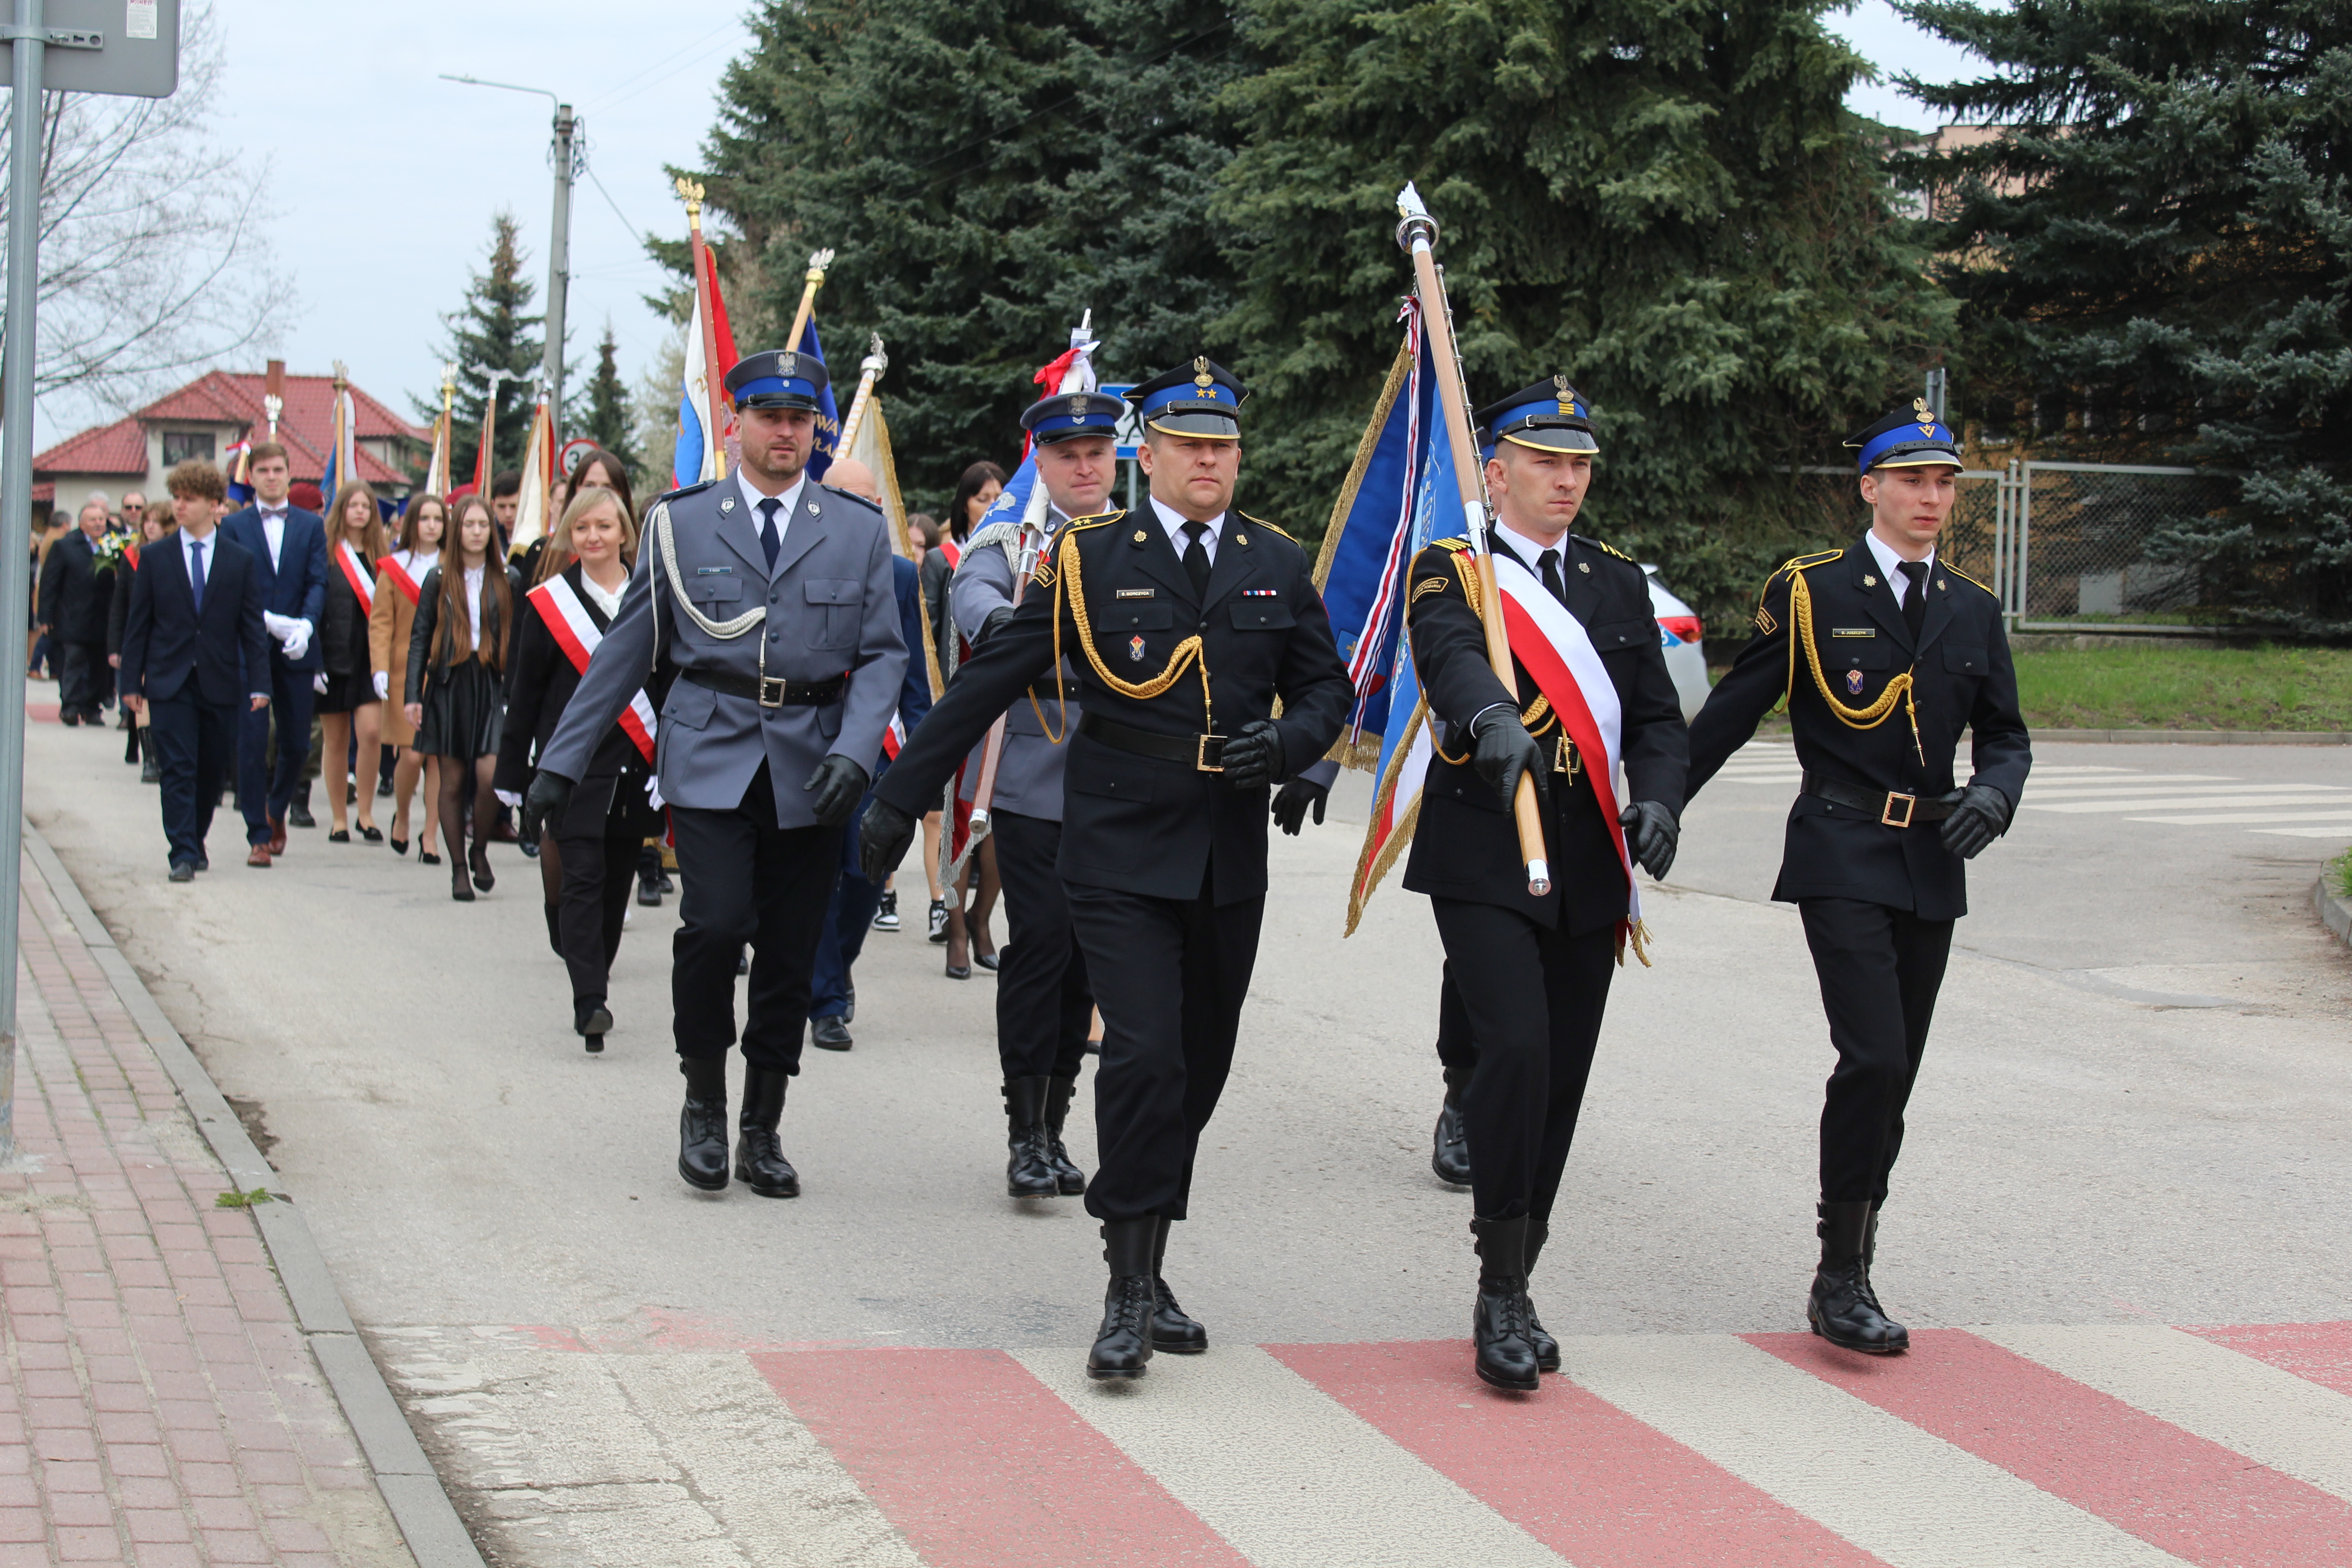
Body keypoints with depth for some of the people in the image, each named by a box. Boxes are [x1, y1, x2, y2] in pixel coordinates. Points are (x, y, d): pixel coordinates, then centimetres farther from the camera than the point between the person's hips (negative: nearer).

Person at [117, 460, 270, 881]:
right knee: (177, 769, -7)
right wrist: (132, 681, 0)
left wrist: (258, 684, -4)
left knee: (213, 769, 9)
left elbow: (252, 627, 3)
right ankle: (183, 855, -8)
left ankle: (195, 840, 28)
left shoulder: (241, 561, 5)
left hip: (220, 682, 1)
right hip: (170, 681, -1)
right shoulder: (155, 557, 5)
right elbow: (137, 623, 5)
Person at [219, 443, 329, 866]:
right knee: (252, 743, -6)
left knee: (297, 743, 6)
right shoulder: (233, 525, 5)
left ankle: (276, 811, 33)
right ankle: (259, 835, 0)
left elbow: (318, 582, 2)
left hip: (295, 652, 2)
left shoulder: (311, 525, 10)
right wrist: (268, 621, -17)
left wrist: (305, 625, -17)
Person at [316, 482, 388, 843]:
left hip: (371, 655, 1)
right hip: (334, 656, -1)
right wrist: (314, 660, -9)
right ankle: (339, 820, 14)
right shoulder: (325, 553, -1)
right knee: (335, 741, 5)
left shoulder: (382, 555, 7)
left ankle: (366, 813, 1)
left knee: (371, 732, -12)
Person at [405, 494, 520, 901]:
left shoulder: (507, 580, 6)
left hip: (492, 684, -1)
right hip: (449, 684, 1)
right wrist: (413, 694, -1)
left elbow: (518, 639, 7)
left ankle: (480, 850, 9)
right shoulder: (439, 578, 5)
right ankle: (459, 868, 13)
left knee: (490, 773, -15)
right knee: (452, 780, 3)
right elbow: (420, 638, 6)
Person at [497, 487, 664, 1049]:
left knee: (617, 878, 9)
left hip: (634, 764, 3)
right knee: (582, 876, -11)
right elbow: (525, 693, 3)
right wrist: (513, 773, 2)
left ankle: (594, 979, 25)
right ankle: (589, 1002, -17)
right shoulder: (549, 603, 1)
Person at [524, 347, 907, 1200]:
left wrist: (854, 752, -12)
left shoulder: (859, 530, 7)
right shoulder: (680, 522, 5)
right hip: (711, 755, -1)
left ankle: (762, 1132, 19)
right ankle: (703, 1103, 4)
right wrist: (561, 762, 6)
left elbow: (883, 653, 5)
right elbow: (626, 650, 8)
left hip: (810, 769, 2)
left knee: (789, 954, 5)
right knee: (715, 923, -17)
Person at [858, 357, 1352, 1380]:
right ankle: (1130, 1293, -6)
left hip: (1230, 860, 4)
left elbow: (1328, 687, 16)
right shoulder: (1090, 560, -1)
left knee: (1200, 1068, 9)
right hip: (1120, 853, -4)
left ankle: (1147, 1270, 23)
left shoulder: (1278, 566, 9)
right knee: (1144, 1058, -15)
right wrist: (902, 796, 1)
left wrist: (1287, 741, -8)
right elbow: (990, 681, 1)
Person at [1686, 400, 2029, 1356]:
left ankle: (1849, 1273, 17)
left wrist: (1992, 792, -7)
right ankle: (1841, 1275, -8)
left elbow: (2005, 735, 15)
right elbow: (1731, 713, 2)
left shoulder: (1973, 612, 13)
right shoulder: (1809, 594, -1)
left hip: (1932, 866, 5)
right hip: (1842, 857, -5)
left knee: (1894, 1075, 6)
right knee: (1873, 1057, -17)